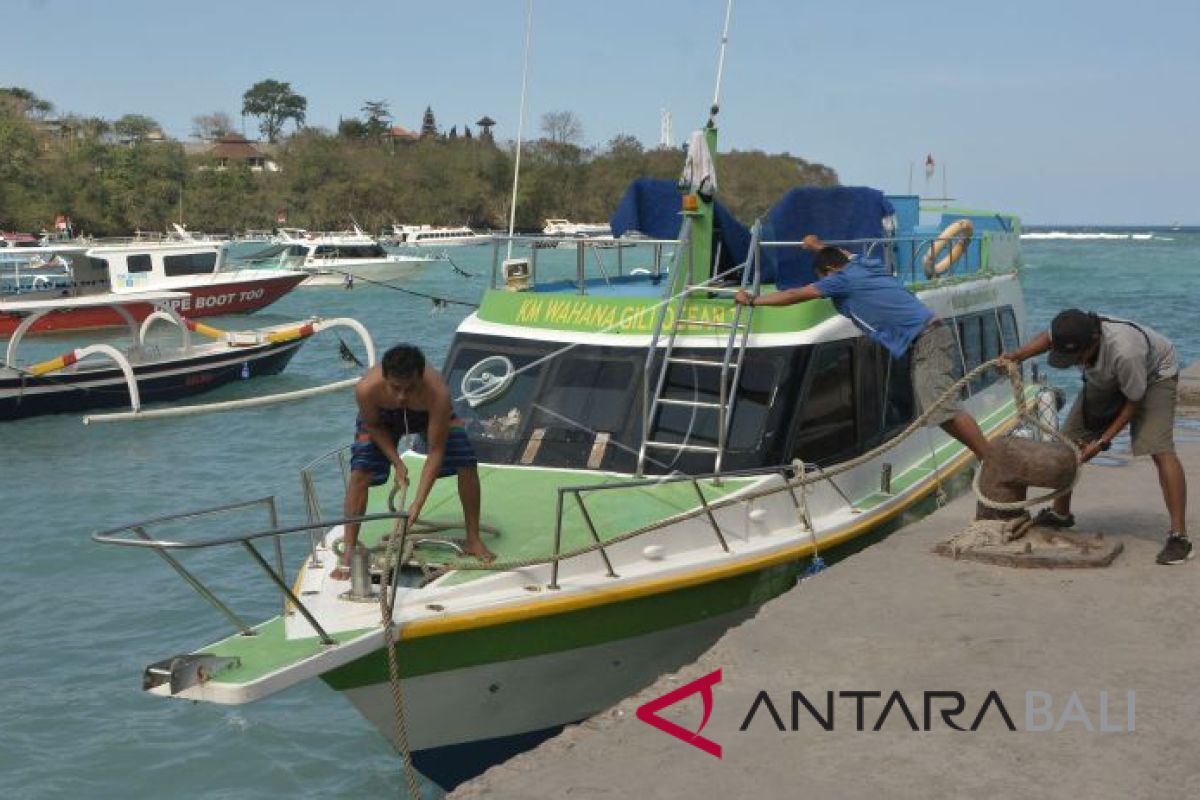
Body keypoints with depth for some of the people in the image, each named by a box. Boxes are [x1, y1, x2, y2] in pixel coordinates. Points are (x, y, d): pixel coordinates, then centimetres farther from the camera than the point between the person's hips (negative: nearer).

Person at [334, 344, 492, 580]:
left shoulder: (438, 393, -44)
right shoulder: (367, 389, -41)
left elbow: (436, 451, -34)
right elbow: (372, 425, -16)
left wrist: (418, 503, -36)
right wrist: (397, 462, -21)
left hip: (428, 412, 0)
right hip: (382, 416, 0)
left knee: (467, 465, -12)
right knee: (359, 472, -15)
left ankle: (473, 540, 8)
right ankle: (348, 553, -4)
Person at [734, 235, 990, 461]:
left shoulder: (843, 278, -5)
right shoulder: (866, 264, 18)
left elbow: (795, 295, 1)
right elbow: (846, 255, 45)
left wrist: (752, 300, 11)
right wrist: (819, 247, 61)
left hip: (926, 340, -9)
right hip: (927, 337, 9)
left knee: (944, 408, -17)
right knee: (938, 411, 9)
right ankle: (985, 458, 8)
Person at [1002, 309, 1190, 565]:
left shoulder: (1124, 351, -45)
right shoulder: (1072, 337, -29)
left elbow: (1134, 401, -27)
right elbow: (1047, 337, -2)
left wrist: (1102, 441, -26)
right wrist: (1017, 356, -19)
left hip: (1155, 374, -6)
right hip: (1105, 379, 6)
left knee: (1160, 450, -23)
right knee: (1068, 439, 0)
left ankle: (1179, 536, -22)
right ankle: (1060, 513, 21)